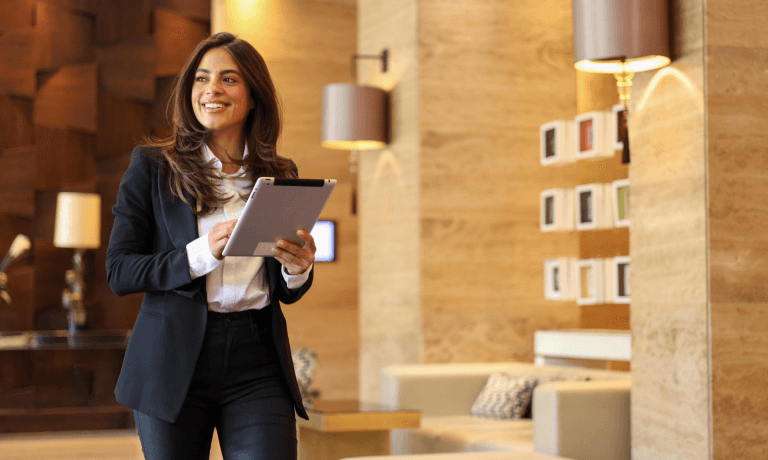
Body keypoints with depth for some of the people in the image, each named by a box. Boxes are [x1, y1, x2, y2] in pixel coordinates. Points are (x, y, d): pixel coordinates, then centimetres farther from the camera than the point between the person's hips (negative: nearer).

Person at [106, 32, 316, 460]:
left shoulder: (279, 175, 9)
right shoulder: (152, 166, 2)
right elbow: (118, 272, -5)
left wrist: (298, 269, -9)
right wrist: (202, 253, -19)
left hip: (258, 365, 1)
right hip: (174, 361, -1)